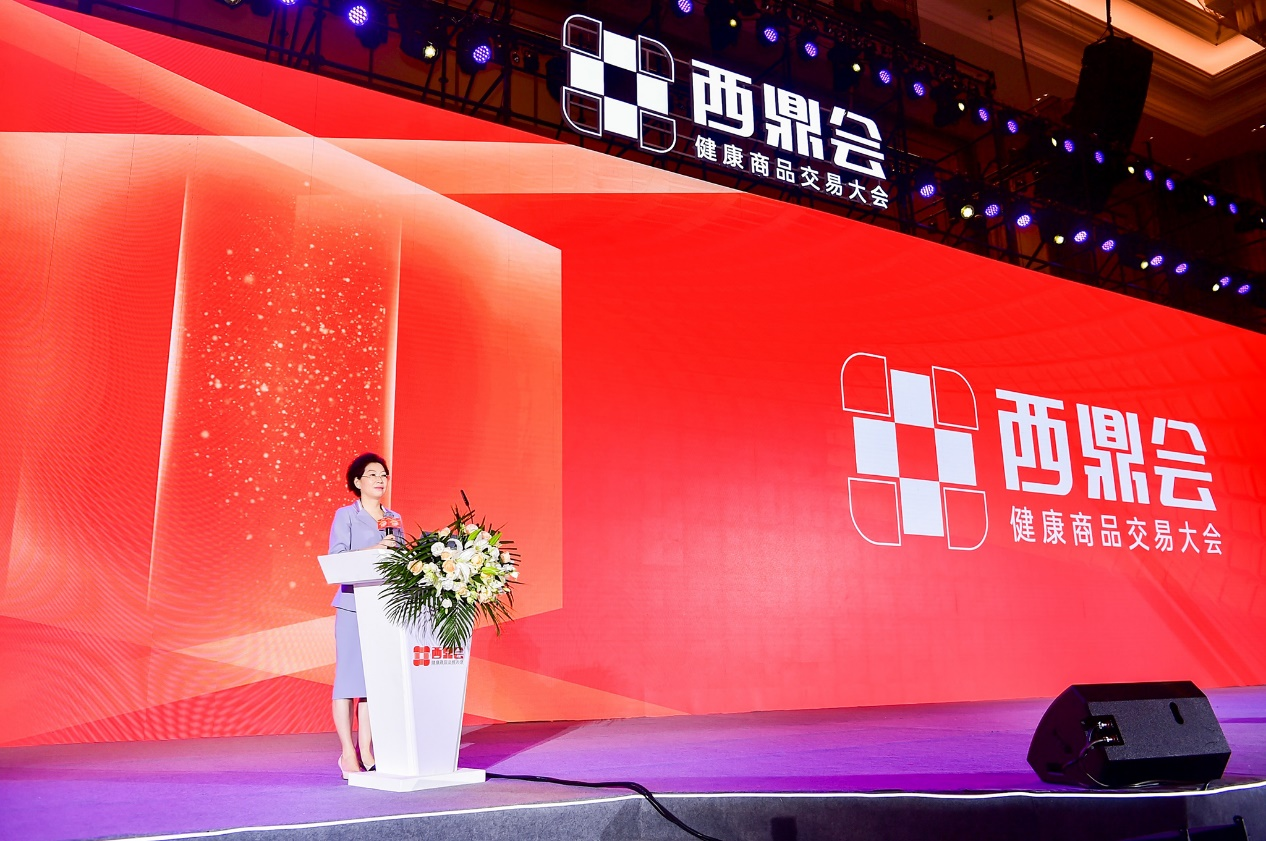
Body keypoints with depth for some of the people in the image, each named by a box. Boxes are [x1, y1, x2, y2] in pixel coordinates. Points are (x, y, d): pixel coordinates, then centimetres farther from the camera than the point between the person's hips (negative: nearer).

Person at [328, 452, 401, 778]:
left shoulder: (394, 518, 17)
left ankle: (366, 751, 8)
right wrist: (373, 550, -18)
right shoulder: (345, 515, 3)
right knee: (349, 676, -5)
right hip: (354, 604, -4)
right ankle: (348, 754, 1)